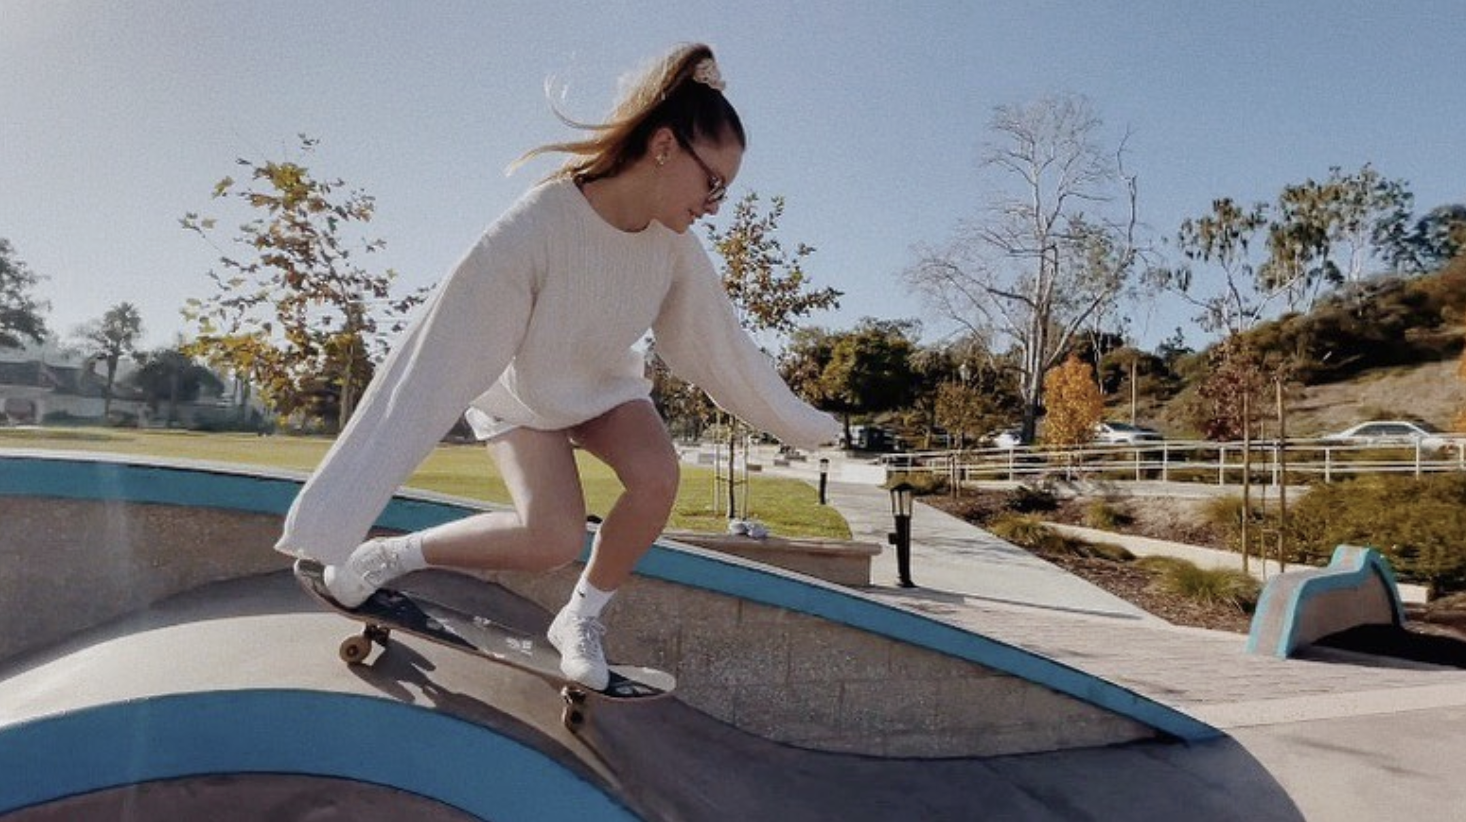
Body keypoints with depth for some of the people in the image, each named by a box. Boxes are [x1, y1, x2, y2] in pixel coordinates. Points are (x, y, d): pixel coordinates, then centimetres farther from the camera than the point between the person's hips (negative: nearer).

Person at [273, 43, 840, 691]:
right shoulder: (534, 232, -38)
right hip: (521, 393, -4)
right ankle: (390, 556, 0)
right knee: (553, 541, -24)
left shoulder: (675, 250, -21)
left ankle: (580, 618, -1)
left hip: (606, 386, 4)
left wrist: (803, 425, 7)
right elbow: (433, 362, -39)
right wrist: (331, 513, -38)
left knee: (657, 476, -25)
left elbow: (724, 347, -4)